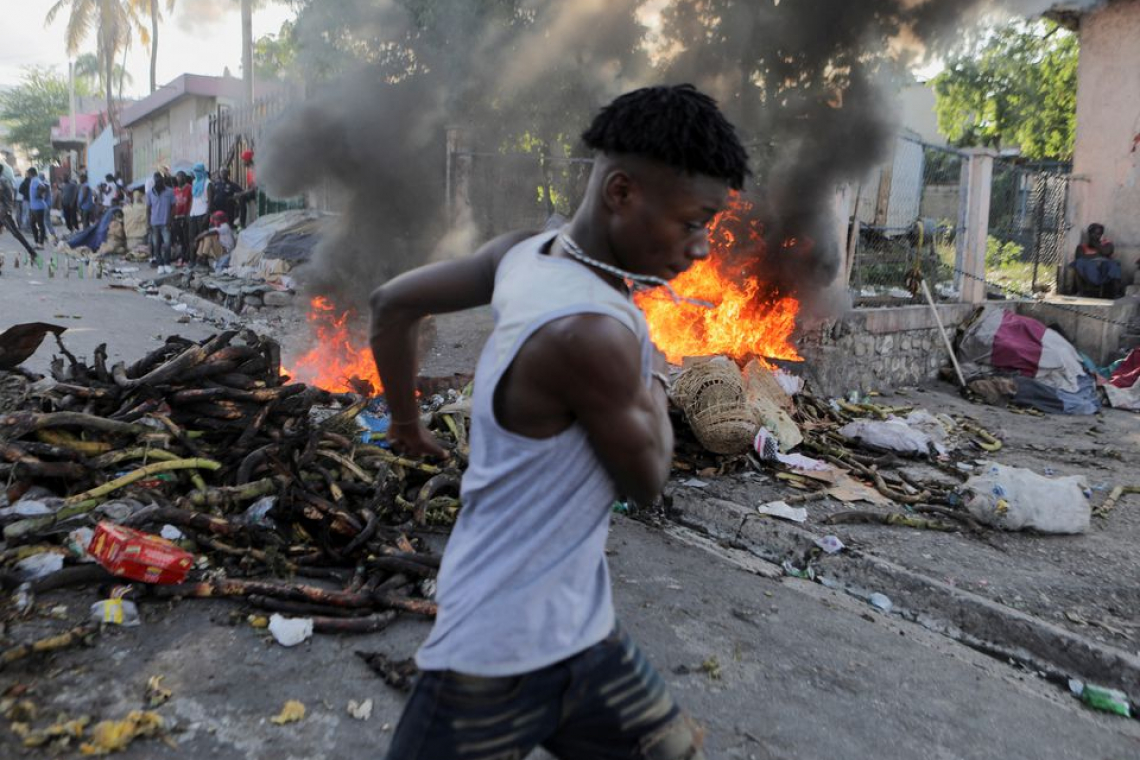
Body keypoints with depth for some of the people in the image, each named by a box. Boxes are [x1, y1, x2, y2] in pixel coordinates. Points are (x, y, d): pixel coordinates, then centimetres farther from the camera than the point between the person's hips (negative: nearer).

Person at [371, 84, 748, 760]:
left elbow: (393, 303, 8)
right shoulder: (592, 333, -30)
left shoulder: (526, 252, -3)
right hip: (503, 653, -8)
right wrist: (655, 381, 3)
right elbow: (644, 480, -14)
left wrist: (408, 423, 19)